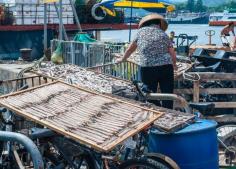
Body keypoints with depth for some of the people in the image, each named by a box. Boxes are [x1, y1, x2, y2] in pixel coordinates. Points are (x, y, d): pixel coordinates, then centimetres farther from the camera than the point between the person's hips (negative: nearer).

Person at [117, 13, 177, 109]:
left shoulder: (141, 31, 9)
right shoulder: (163, 34, 10)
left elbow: (130, 49, 18)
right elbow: (173, 54, 7)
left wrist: (122, 59, 34)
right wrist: (174, 64, 28)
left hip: (146, 68, -1)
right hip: (165, 68, 1)